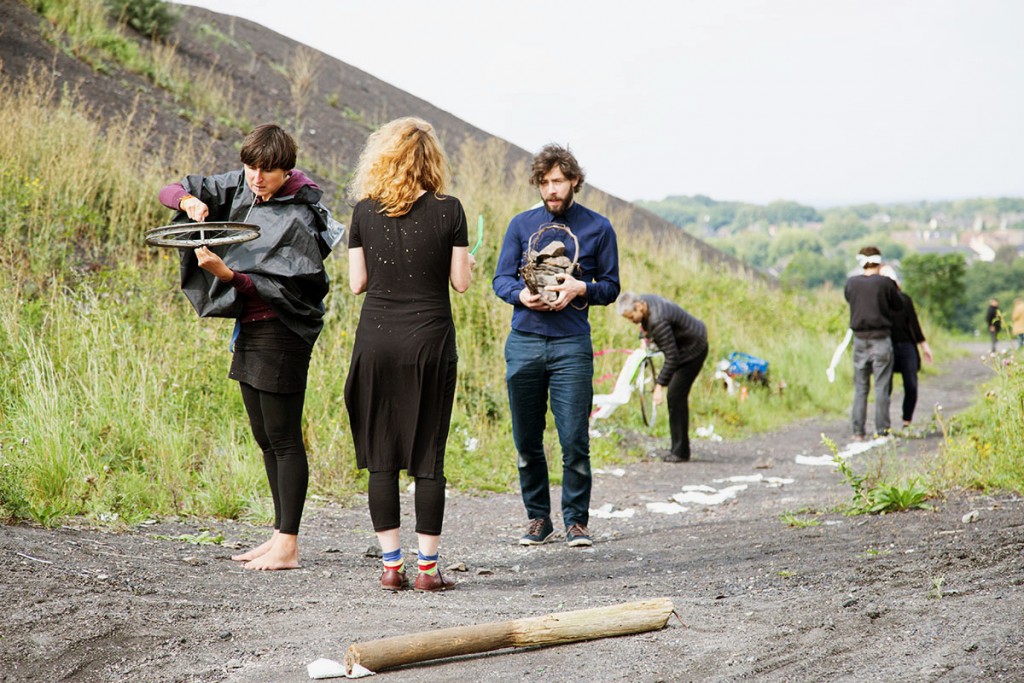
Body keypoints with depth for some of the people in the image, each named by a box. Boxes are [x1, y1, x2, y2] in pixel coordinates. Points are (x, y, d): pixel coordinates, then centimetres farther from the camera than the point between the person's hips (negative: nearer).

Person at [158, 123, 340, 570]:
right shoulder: (239, 185, 4)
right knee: (265, 438, 14)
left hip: (281, 333, -9)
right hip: (250, 329, 9)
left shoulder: (298, 219, -17)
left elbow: (280, 289, -20)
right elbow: (169, 192, 9)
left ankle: (287, 546, 0)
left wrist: (227, 274, -31)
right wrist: (189, 200, -14)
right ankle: (280, 535, 23)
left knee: (284, 438, -5)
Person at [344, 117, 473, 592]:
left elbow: (357, 282, 3)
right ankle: (427, 566, 5)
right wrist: (467, 261, 20)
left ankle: (391, 564, 7)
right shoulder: (448, 210, -4)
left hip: (377, 340, 1)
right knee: (428, 456, 4)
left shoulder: (365, 211, 0)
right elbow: (461, 282, -1)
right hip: (430, 342, -1)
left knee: (381, 457, 7)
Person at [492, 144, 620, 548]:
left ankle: (576, 521, 6)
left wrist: (580, 289, -12)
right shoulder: (521, 224, 10)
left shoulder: (598, 228, 6)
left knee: (574, 441, -6)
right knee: (526, 441, 6)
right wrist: (522, 295, -12)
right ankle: (538, 519, 18)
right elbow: (500, 279, 10)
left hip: (572, 344, -2)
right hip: (524, 342, 2)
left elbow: (611, 287, 8)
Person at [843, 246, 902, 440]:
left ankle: (858, 431, 8)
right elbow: (898, 306, 3)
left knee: (860, 387, 9)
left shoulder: (851, 283, -1)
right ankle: (881, 430, 1)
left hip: (860, 339, 3)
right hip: (881, 339, -3)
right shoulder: (885, 283, -9)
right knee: (882, 387, 2)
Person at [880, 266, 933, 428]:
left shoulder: (905, 298, 16)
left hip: (907, 346, 4)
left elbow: (914, 323, 19)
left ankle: (907, 423, 10)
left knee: (911, 387, -4)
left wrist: (923, 344, 17)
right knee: (886, 387, -6)